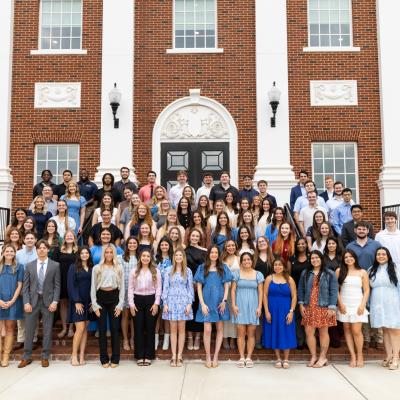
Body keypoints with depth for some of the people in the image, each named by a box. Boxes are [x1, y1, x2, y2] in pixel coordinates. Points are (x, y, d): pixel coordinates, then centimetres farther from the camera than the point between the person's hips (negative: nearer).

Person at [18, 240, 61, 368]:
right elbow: (25, 286, 4)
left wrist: (55, 301, -10)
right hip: (33, 300, 1)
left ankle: (45, 357, 16)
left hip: (48, 301, -1)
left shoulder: (55, 265, 1)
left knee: (47, 330, 5)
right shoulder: (29, 266, 6)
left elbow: (57, 285, -1)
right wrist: (26, 302, -6)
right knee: (29, 330, 6)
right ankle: (26, 357, 19)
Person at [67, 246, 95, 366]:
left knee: (85, 329, 5)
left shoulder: (92, 268, 9)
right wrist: (77, 302, -13)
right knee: (80, 328, -9)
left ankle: (81, 356, 10)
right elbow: (70, 285, -6)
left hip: (89, 302, 4)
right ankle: (74, 355, 4)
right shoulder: (73, 267, -1)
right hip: (77, 301, -4)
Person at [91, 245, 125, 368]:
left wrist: (120, 304, -3)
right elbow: (93, 287, 3)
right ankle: (104, 359, 13)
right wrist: (94, 305, -4)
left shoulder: (119, 268, 5)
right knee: (102, 329, 3)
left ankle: (115, 359, 11)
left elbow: (122, 287, 5)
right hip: (101, 297, 0)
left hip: (114, 297, 0)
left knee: (115, 328, 1)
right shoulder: (97, 268, 3)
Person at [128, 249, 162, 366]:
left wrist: (156, 303, -6)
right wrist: (131, 304, -3)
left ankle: (148, 356, 12)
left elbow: (158, 288, 1)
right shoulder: (134, 272, 6)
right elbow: (130, 288, 5)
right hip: (138, 300, 1)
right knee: (138, 328, 3)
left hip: (150, 300, -1)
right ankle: (140, 356, 12)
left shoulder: (156, 271, 3)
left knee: (150, 328, 3)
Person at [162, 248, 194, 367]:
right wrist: (165, 303, -2)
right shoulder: (169, 270, 4)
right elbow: (165, 287, 4)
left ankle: (179, 356, 10)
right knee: (173, 329, 3)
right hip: (172, 301, 0)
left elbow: (190, 288, 4)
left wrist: (189, 304, -4)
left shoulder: (188, 271, 5)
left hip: (183, 301, 0)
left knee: (181, 329, 3)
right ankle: (173, 356, 8)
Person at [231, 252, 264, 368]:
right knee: (241, 332, 0)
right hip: (240, 306, -1)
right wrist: (233, 305, -6)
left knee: (251, 333, 3)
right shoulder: (237, 274, 3)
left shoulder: (258, 275, 6)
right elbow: (233, 290, 3)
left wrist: (259, 307, -2)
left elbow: (260, 292, 5)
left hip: (253, 306, 1)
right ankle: (241, 358, 7)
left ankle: (249, 357, 10)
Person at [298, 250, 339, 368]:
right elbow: (300, 290, 9)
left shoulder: (330, 274, 0)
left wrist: (331, 307, -12)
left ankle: (323, 357, 18)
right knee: (309, 332, 1)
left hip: (323, 308, -3)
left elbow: (333, 291, -5)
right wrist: (301, 304, 0)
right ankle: (313, 357, 15)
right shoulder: (305, 273, 9)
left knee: (323, 332, 6)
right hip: (309, 308, 3)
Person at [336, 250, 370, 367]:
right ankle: (352, 356, 8)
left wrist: (362, 305, -7)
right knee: (347, 329, 2)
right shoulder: (339, 271, 6)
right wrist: (340, 303, -4)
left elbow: (366, 290, 3)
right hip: (344, 305, 2)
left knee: (356, 331, -8)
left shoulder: (362, 272, 4)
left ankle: (360, 356, 8)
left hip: (357, 305, -2)